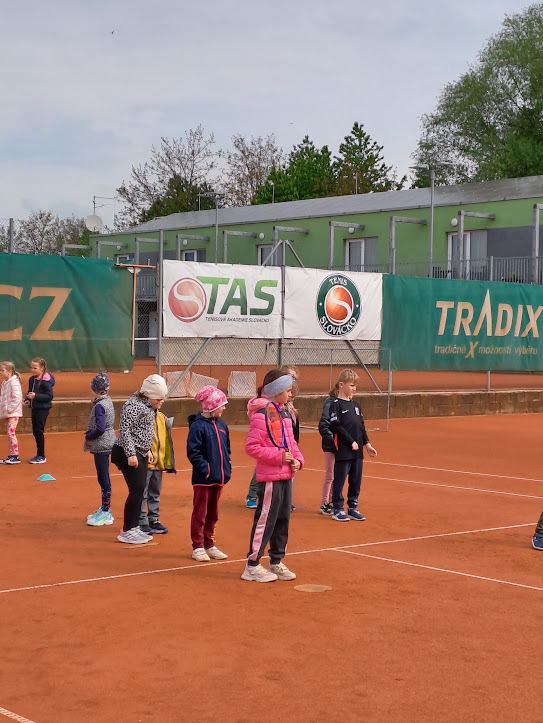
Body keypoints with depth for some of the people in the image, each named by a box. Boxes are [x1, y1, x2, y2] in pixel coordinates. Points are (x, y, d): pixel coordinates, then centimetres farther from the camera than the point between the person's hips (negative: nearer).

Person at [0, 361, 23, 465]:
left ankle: (15, 456, -12)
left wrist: (9, 409, -20)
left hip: (13, 413, -9)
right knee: (9, 434, 11)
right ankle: (10, 456, 16)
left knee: (11, 432, -14)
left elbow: (17, 398, -20)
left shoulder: (14, 382, -14)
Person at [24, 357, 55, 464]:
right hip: (35, 408, 8)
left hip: (43, 408, -8)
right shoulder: (32, 379, 9)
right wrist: (27, 399, 3)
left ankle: (41, 456, 2)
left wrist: (36, 396, -26)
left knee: (39, 431, -6)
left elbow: (49, 395, -18)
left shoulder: (46, 381, -15)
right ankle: (39, 455, 22)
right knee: (35, 431, 11)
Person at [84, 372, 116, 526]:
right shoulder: (108, 401, 8)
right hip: (106, 443, 10)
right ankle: (104, 509, 27)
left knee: (103, 479, -3)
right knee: (104, 478, 17)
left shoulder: (99, 406, -19)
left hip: (101, 444, -10)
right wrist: (89, 437, 8)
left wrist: (88, 436, -10)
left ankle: (106, 513, 2)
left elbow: (100, 429, -26)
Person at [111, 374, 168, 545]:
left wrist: (147, 450, 22)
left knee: (140, 491, 13)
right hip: (129, 454, -10)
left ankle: (134, 528, 22)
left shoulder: (148, 406, 12)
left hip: (140, 454, 10)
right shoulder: (133, 405, -18)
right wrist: (131, 454, -25)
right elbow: (125, 430, -23)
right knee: (137, 490, -10)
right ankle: (126, 531, -2)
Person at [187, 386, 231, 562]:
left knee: (213, 514, 15)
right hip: (203, 479, -7)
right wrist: (205, 468, -19)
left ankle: (209, 545, 25)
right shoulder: (198, 426, -13)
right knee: (200, 513, 2)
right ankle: (198, 547, 10)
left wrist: (227, 467, 9)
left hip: (219, 478, 7)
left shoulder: (221, 425, 10)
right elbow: (193, 452, -15)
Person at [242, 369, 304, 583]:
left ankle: (276, 563, 26)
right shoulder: (261, 415, -15)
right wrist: (279, 456, -21)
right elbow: (252, 447, -19)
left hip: (286, 475, 9)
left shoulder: (285, 413, 14)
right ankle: (252, 565, 4)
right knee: (265, 519, -4)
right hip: (270, 477, -9)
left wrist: (297, 459, 3)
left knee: (283, 519, 15)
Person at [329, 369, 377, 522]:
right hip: (343, 450, -7)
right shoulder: (336, 404, -8)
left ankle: (352, 508, 20)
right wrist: (351, 442, -15)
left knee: (356, 480, 11)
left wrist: (367, 444, 14)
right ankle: (337, 510, 8)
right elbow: (336, 426, -15)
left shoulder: (355, 405, 15)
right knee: (339, 480, 0)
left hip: (357, 451, 7)